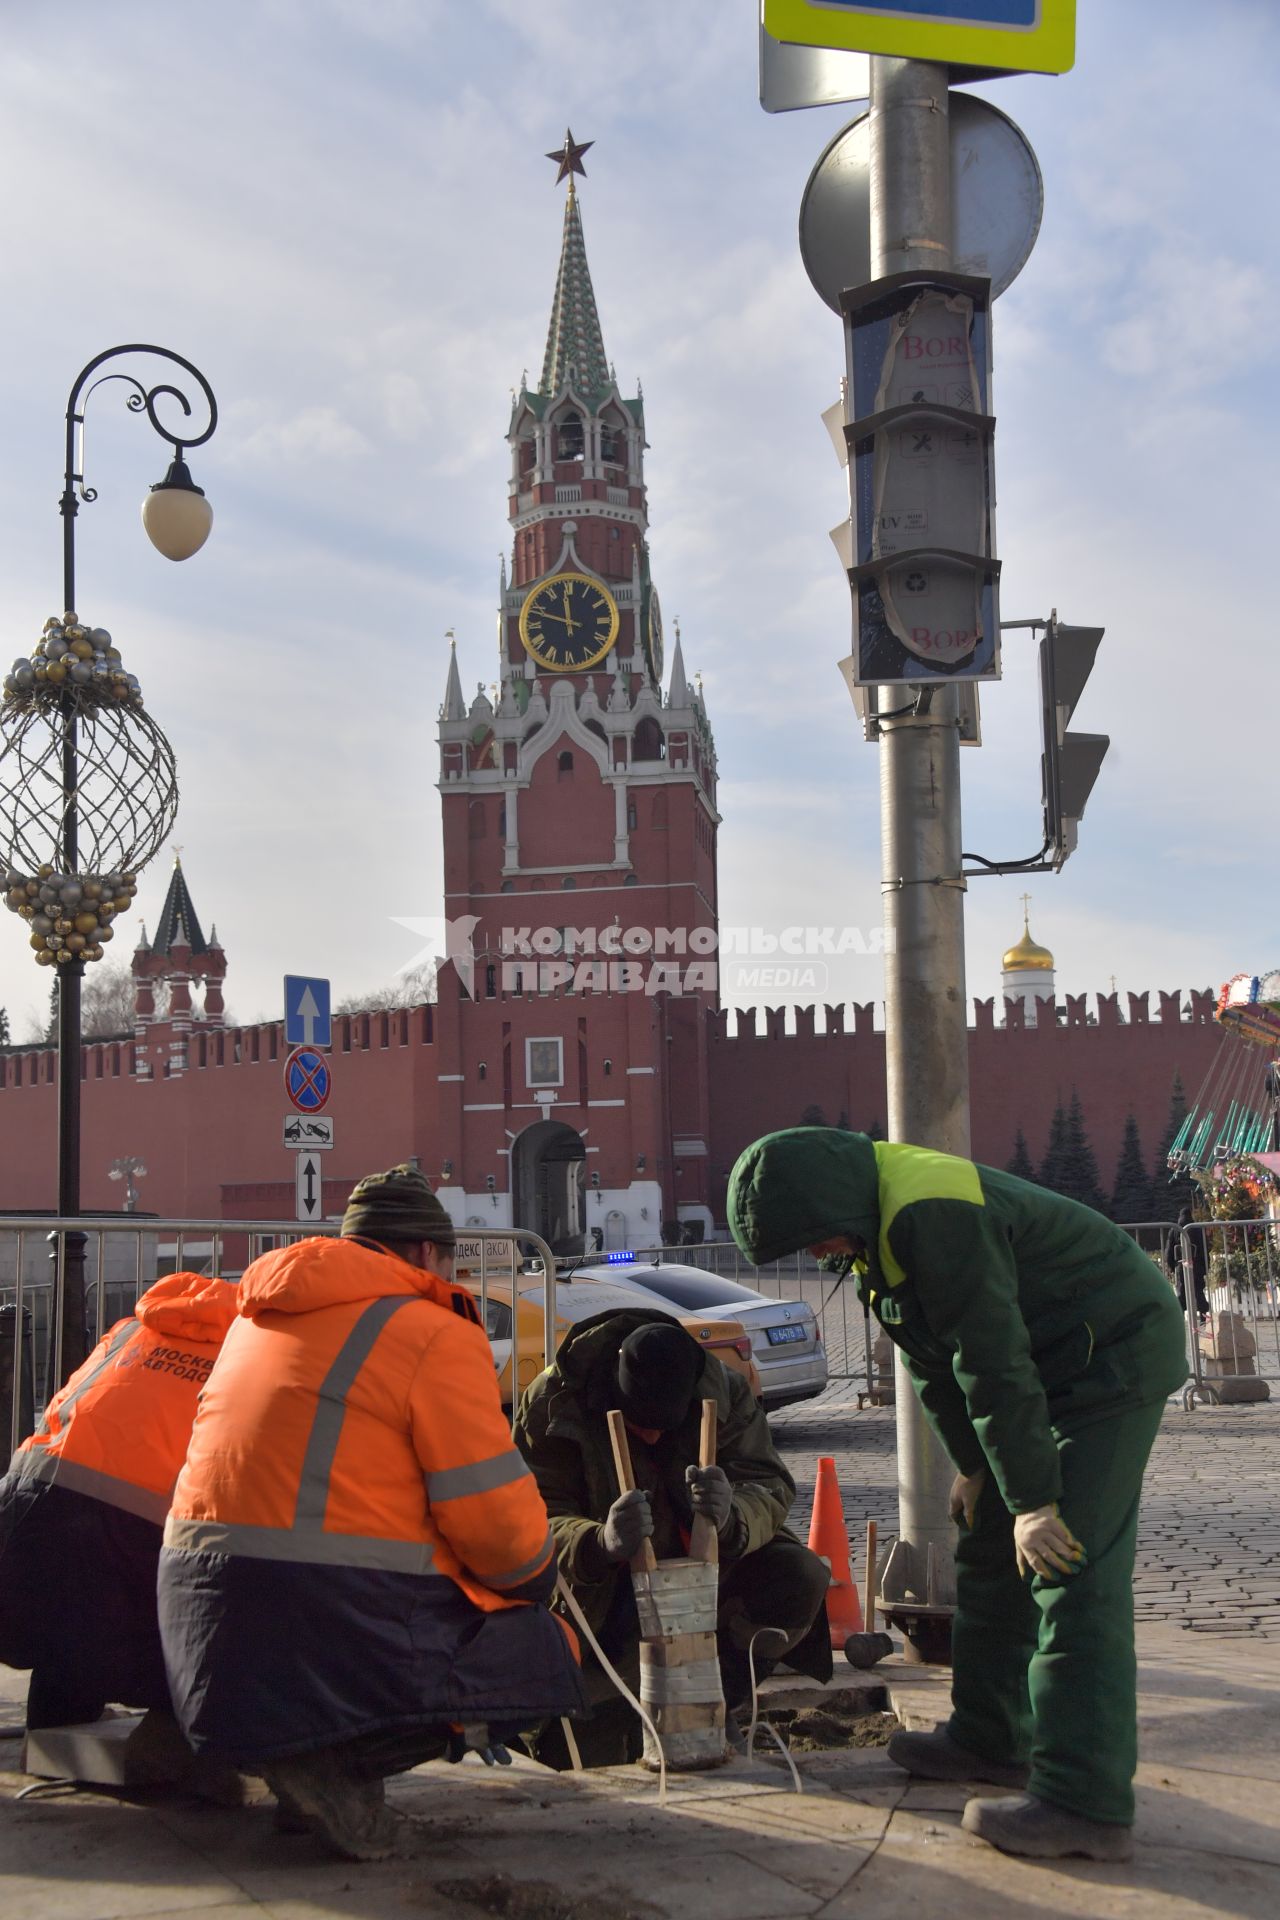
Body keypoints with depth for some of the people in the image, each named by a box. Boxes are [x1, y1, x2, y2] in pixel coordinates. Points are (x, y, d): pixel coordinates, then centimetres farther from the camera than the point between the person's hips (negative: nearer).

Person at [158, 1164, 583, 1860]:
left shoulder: (257, 1322, 21)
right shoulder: (436, 1333, -4)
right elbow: (496, 1516, -7)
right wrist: (535, 1574, 15)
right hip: (340, 1627, -8)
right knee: (545, 1653, 8)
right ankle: (339, 1759, -9)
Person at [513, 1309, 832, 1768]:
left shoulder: (726, 1394, -13)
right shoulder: (552, 1402, -20)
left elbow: (770, 1488, -18)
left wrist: (730, 1517, -43)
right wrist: (600, 1543, -47)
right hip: (602, 1599, -2)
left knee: (799, 1579, -26)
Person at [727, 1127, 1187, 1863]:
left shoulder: (933, 1215, -29)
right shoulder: (880, 1223, 5)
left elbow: (994, 1362, -28)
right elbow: (938, 1359, 13)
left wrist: (1034, 1498, -24)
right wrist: (974, 1464, 12)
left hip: (1115, 1354, -10)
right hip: (1059, 1363, 11)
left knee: (1073, 1571, -15)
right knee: (992, 1553, 16)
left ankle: (1087, 1805, -15)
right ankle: (990, 1739, 27)